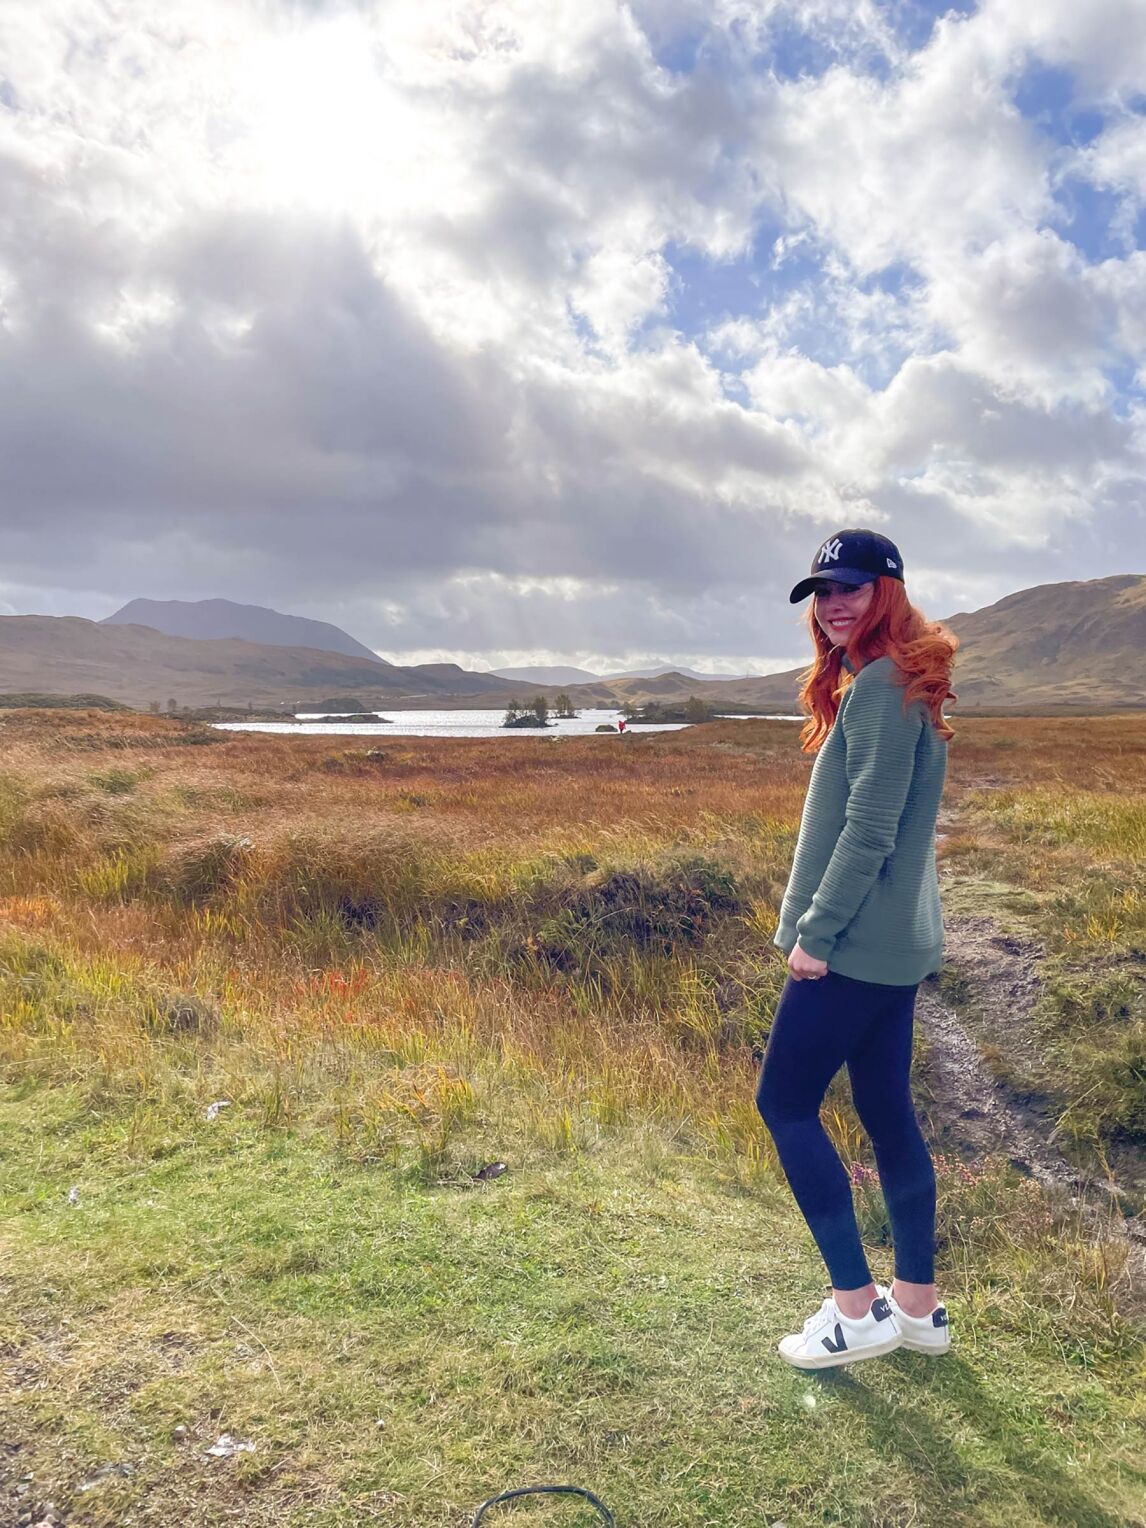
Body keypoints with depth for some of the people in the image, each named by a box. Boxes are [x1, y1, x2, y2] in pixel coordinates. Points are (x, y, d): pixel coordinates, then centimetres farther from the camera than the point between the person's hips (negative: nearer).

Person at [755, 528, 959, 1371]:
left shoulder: (882, 685, -15)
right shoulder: (891, 684, 16)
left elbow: (868, 829, -21)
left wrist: (815, 932, -17)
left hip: (855, 947, -10)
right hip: (893, 944, 10)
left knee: (786, 1104, 0)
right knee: (888, 1111, 14)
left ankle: (857, 1307, 9)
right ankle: (918, 1304, 26)